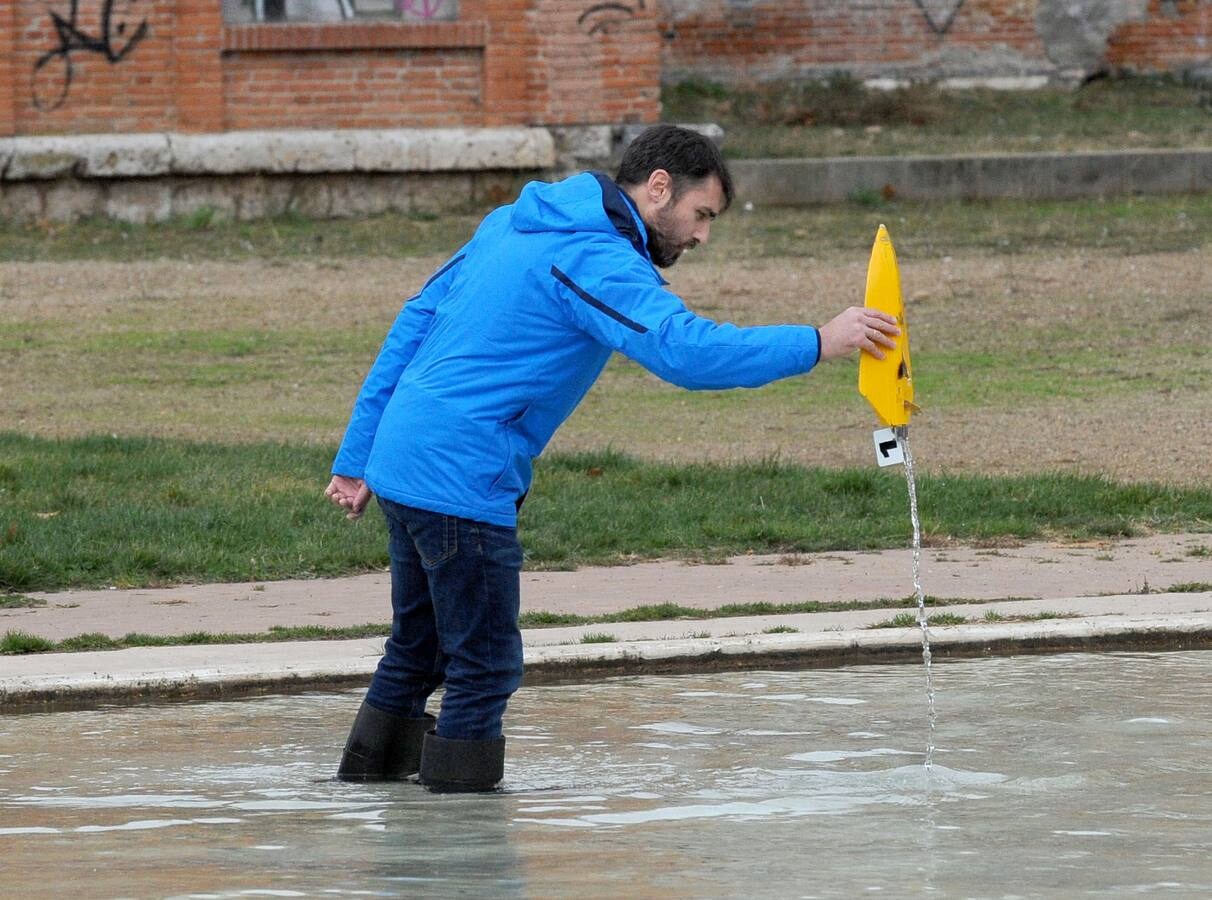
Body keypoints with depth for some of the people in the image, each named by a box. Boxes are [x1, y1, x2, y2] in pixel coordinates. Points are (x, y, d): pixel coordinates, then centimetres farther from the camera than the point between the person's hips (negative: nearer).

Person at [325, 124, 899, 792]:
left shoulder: (513, 224, 16)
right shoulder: (597, 260, -14)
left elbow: (416, 322, 18)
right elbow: (686, 351, -28)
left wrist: (357, 458, 19)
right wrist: (817, 344, -25)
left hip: (398, 463, 10)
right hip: (459, 483, -10)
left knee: (417, 651, 22)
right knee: (485, 668, -2)